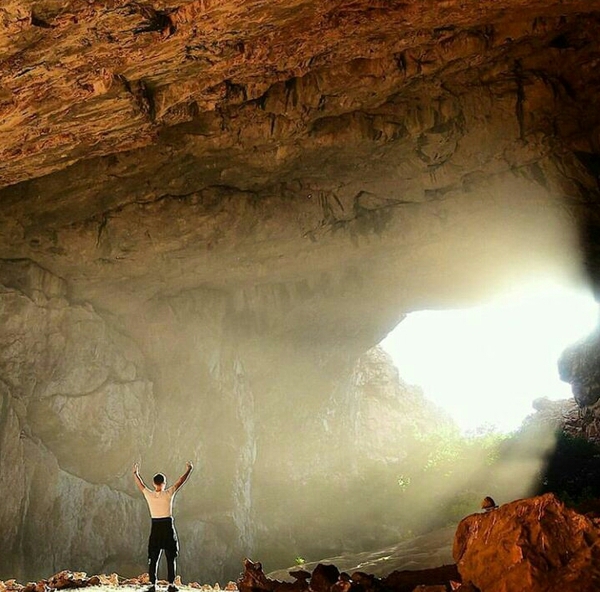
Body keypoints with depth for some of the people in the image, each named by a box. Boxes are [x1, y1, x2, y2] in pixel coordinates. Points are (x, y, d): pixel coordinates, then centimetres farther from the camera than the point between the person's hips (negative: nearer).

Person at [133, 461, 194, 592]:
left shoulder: (149, 494, -4)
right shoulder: (168, 493, -10)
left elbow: (140, 484, 14)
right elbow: (180, 481, 0)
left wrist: (135, 473, 31)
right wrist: (188, 470, 13)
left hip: (155, 528, 2)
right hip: (168, 528, -2)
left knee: (153, 559, 7)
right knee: (171, 558, 6)